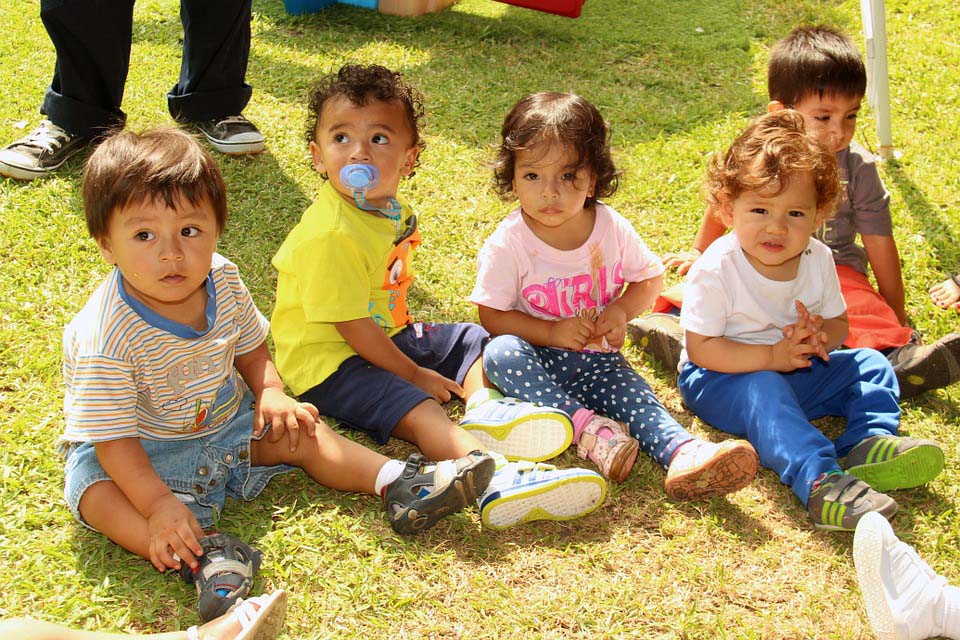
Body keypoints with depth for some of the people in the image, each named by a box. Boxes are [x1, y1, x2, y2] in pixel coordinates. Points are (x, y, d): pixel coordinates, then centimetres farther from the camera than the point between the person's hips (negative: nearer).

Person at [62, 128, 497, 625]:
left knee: (301, 432, -7)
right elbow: (112, 436, -28)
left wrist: (270, 392, -9)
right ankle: (197, 557, -40)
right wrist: (158, 504, -35)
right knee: (93, 491, -30)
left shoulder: (223, 281, -12)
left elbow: (250, 345, 8)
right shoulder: (107, 336, -31)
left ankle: (396, 482, -6)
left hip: (223, 420, 5)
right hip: (145, 447, -5)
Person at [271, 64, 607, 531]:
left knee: (475, 339, 11)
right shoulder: (331, 234, -26)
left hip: (386, 335, 10)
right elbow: (352, 326, -24)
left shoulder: (392, 210, 3)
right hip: (329, 360, -10)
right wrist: (414, 374, -17)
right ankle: (498, 480, -52)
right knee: (416, 410, -32)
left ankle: (483, 406, -18)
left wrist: (402, 324, 11)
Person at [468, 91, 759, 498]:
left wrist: (622, 309, -12)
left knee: (635, 395, -27)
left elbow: (648, 278, 10)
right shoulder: (508, 244, -12)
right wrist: (551, 332, -23)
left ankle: (681, 453, -50)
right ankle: (587, 427, -36)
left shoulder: (612, 229, -4)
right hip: (538, 360, -2)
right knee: (500, 354, -34)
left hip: (597, 359, 2)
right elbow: (492, 316, -9)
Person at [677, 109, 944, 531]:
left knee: (869, 364, -2)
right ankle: (819, 480, -53)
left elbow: (839, 323, 6)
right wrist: (772, 356, -31)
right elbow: (700, 349, -23)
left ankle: (869, 443, -24)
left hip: (794, 370, 7)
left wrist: (821, 337, -20)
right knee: (763, 393, -36)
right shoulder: (715, 269, -22)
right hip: (722, 378, -7)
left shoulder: (818, 260, -4)